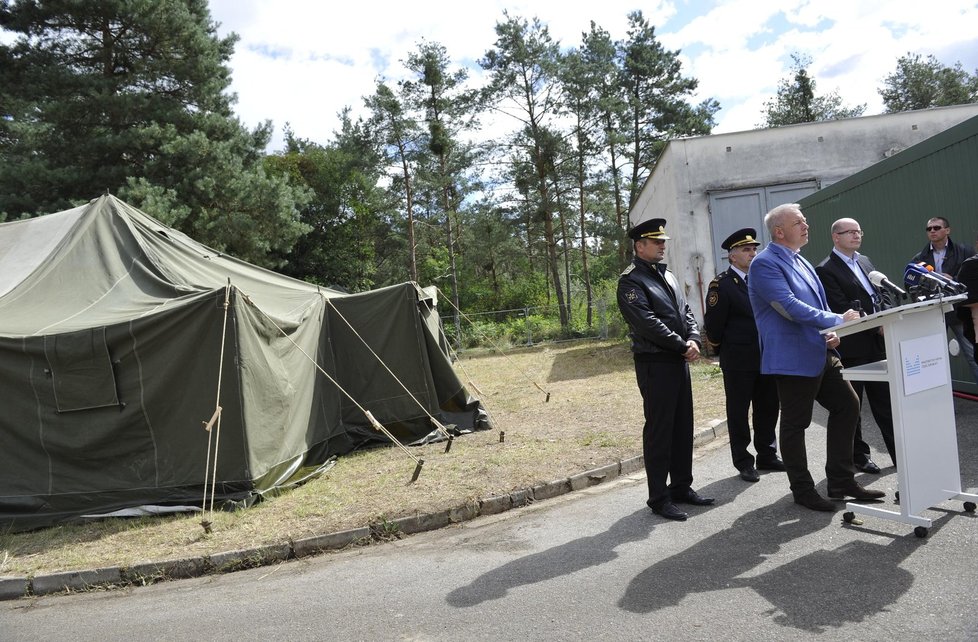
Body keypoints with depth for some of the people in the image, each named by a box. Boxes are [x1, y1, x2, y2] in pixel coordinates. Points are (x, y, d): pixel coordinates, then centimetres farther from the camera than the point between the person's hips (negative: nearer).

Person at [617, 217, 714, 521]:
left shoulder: (669, 276, 17)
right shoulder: (630, 280, -10)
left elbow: (686, 312, 14)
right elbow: (647, 322, -19)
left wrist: (694, 340, -5)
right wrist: (683, 346, -15)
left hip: (679, 361, 8)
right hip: (654, 363, -8)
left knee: (683, 427, 14)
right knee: (659, 430, -2)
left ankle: (682, 487, 27)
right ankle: (659, 498, 8)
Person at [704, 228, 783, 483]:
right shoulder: (721, 284, -11)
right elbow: (713, 324, -11)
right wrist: (723, 351, -1)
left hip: (766, 356, 6)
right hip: (738, 360, -6)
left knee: (768, 408, 14)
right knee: (738, 411, 4)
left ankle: (767, 455, 29)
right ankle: (743, 462, 15)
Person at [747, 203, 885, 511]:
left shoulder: (800, 261, 15)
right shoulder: (764, 264, -14)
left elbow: (818, 301, 20)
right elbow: (790, 307, -23)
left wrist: (831, 332, 3)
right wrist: (837, 320, -21)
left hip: (820, 353, 9)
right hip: (793, 357, -9)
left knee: (847, 405, 12)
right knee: (795, 423, 3)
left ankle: (841, 481, 24)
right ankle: (802, 490, 19)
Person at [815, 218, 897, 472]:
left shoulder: (865, 261, 15)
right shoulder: (826, 270, -11)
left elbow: (884, 293, 13)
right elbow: (843, 309, -18)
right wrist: (878, 326, -18)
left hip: (878, 344, 7)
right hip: (851, 349, -7)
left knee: (886, 402, 14)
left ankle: (900, 453, 23)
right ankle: (859, 457, 19)